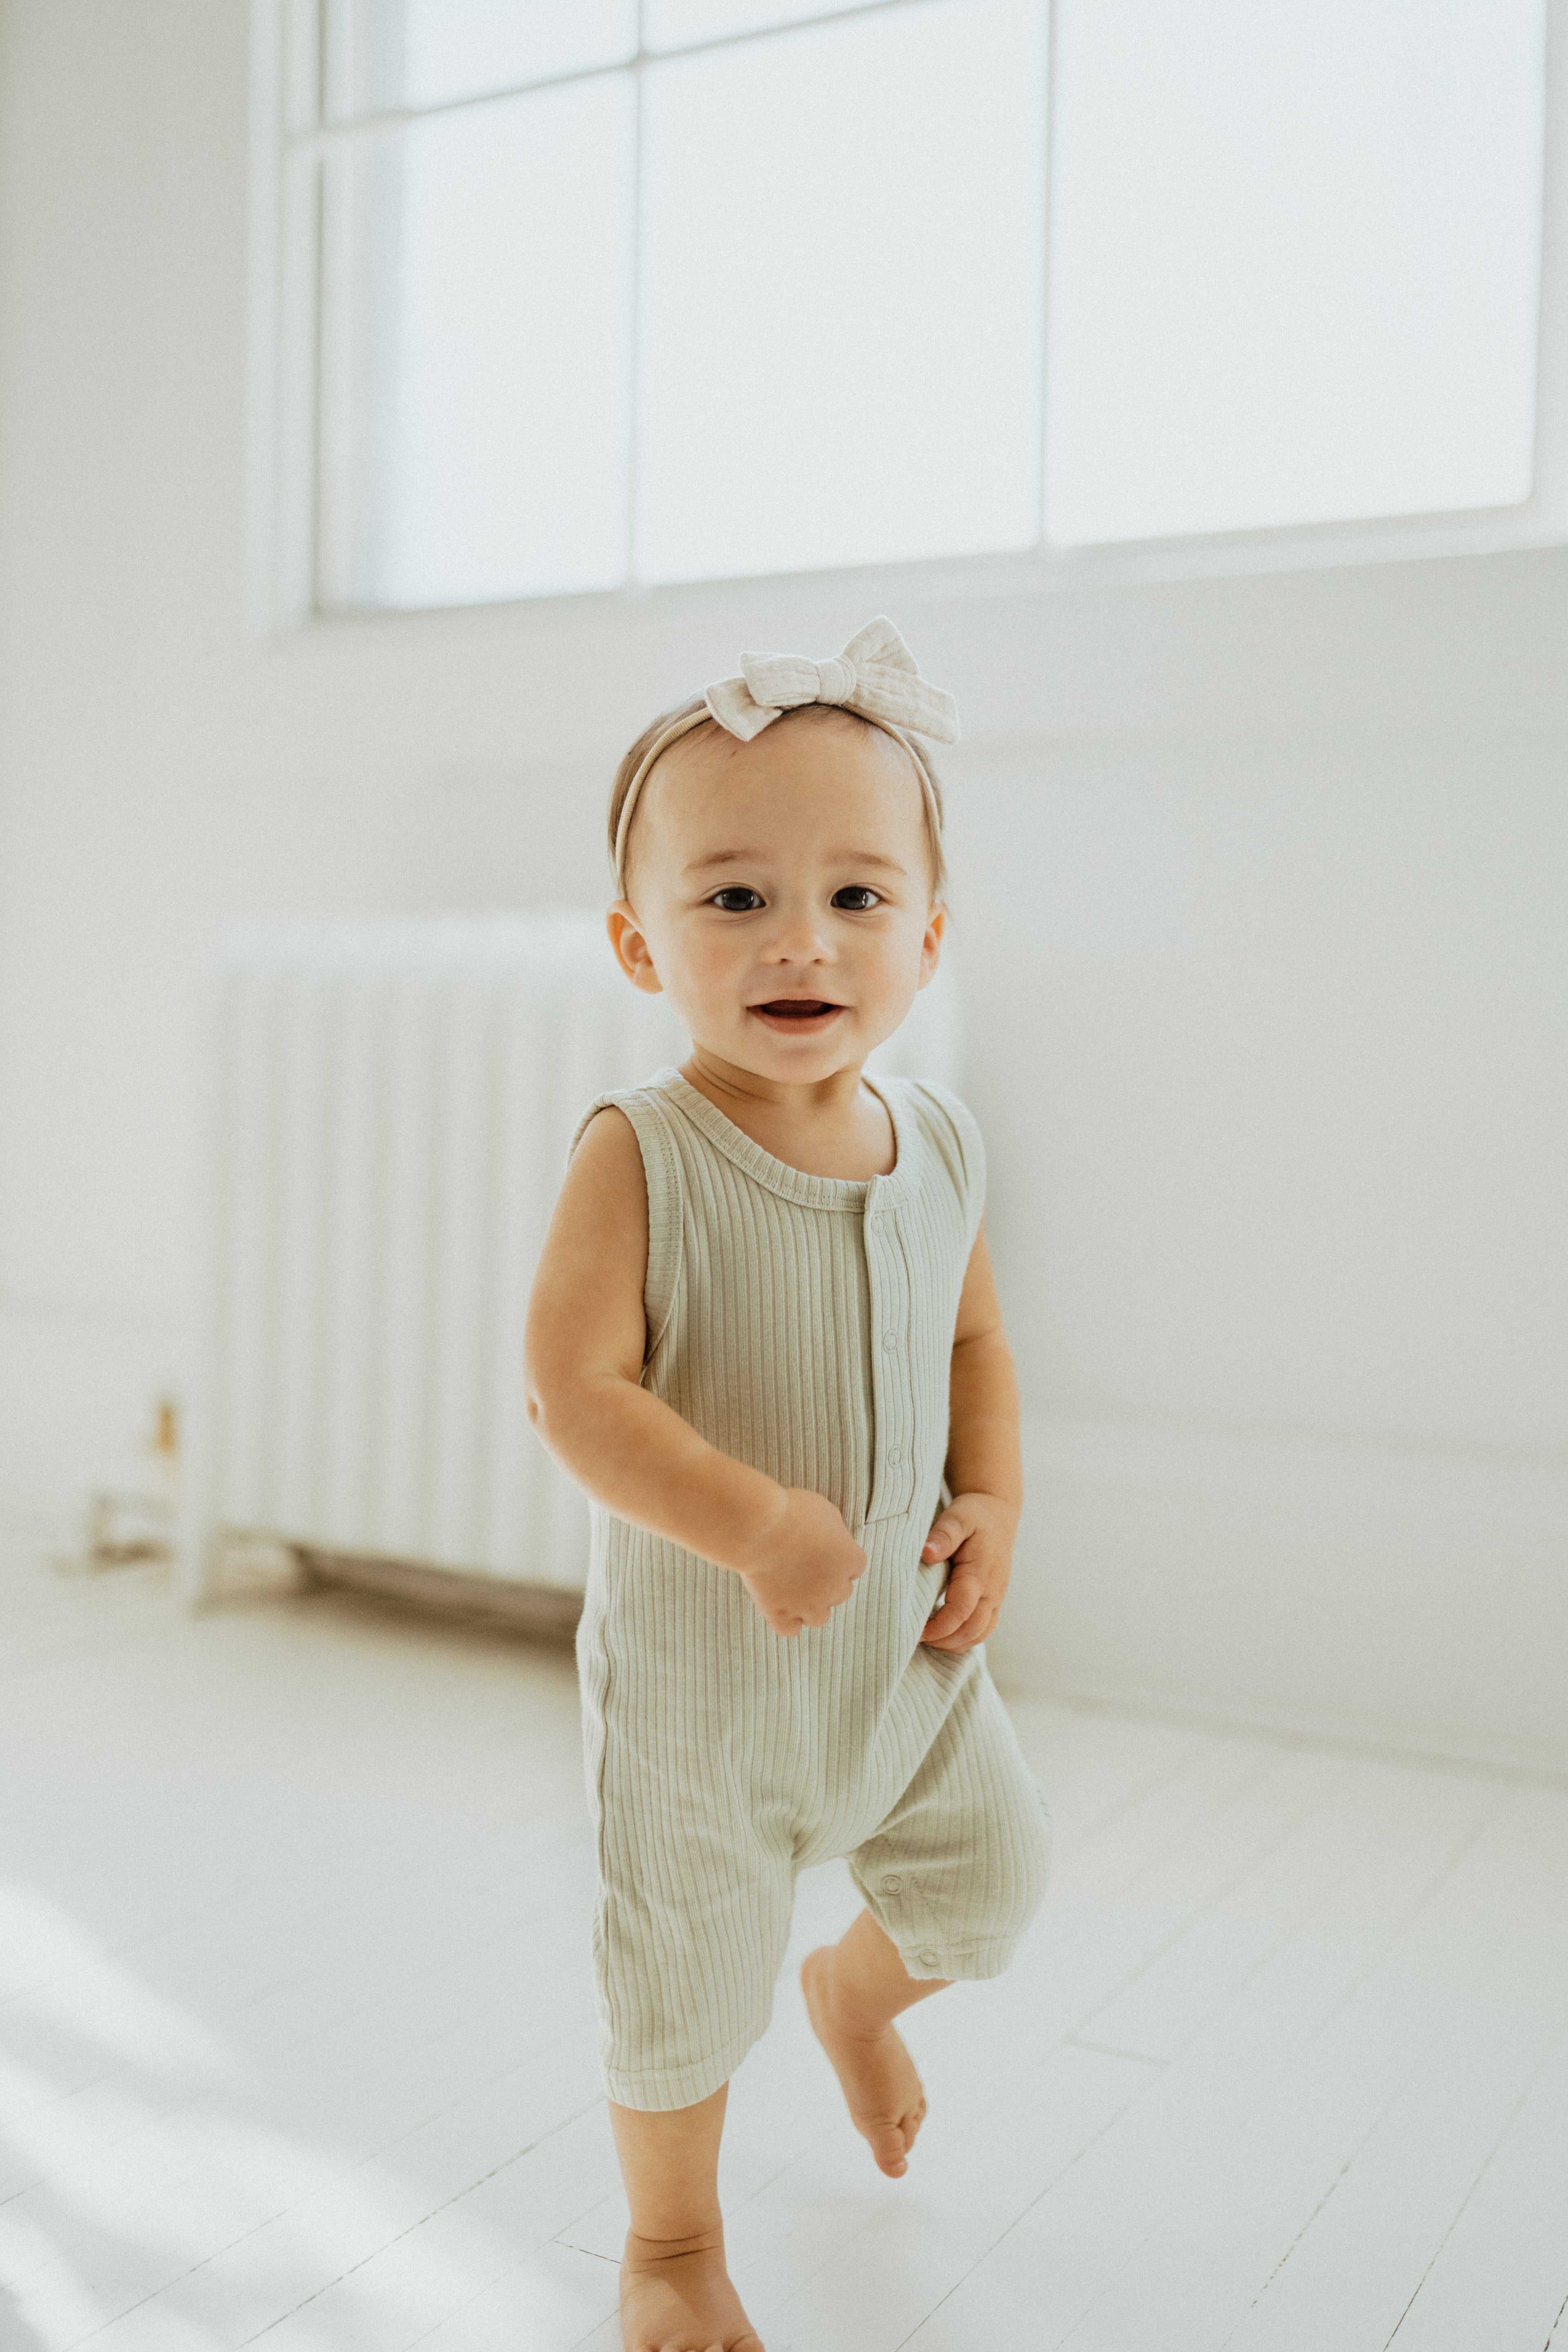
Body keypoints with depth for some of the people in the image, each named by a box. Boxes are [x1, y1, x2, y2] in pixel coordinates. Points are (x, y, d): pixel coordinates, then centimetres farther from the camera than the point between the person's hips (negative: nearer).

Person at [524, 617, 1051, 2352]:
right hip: (698, 1665, -4)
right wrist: (762, 1525, -34)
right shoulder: (640, 1153, -22)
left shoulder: (937, 1146, -6)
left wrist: (993, 1506, -5)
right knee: (683, 1977, 11)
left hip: (910, 1641, 5)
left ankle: (854, 1994, 55)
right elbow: (570, 1390, -27)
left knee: (990, 1879, 20)